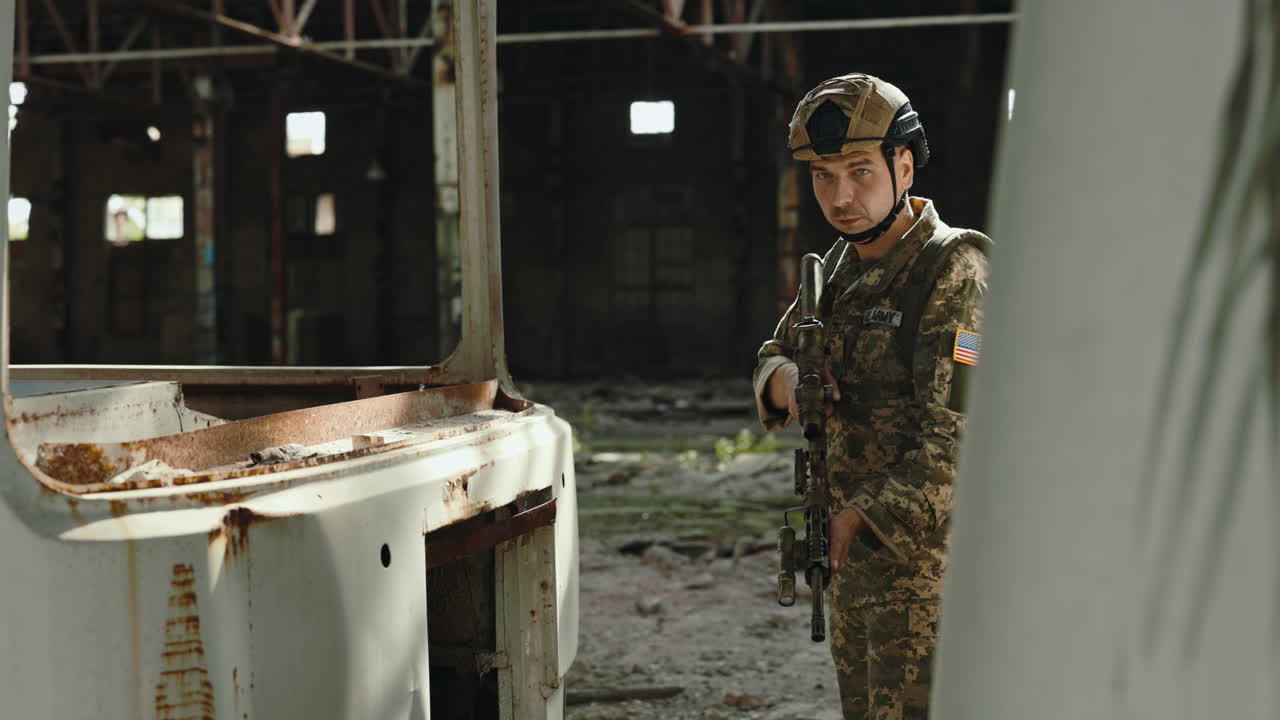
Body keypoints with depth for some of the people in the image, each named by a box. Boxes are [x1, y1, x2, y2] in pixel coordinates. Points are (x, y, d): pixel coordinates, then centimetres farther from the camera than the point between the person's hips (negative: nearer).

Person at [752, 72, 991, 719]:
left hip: (925, 556, -8)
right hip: (854, 550, 9)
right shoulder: (841, 265, 9)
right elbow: (775, 354, 19)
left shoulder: (951, 272, -17)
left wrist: (863, 514, -17)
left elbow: (961, 441, -23)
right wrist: (785, 379, -5)